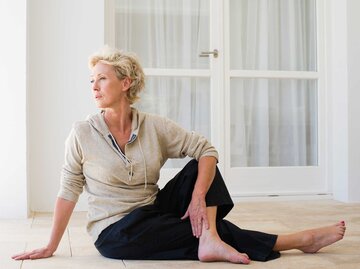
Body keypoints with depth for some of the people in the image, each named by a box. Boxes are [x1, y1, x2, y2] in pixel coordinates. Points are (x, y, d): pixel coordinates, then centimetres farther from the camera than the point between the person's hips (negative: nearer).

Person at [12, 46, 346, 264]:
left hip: (152, 213, 4)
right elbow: (68, 192, -7)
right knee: (213, 228, -15)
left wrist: (198, 197, -23)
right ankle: (296, 240, -5)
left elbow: (206, 150, -8)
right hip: (117, 232, -4)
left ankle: (210, 240, -29)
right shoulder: (82, 134, -11)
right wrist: (50, 247, -6)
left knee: (199, 167, -13)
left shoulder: (154, 126, -5)